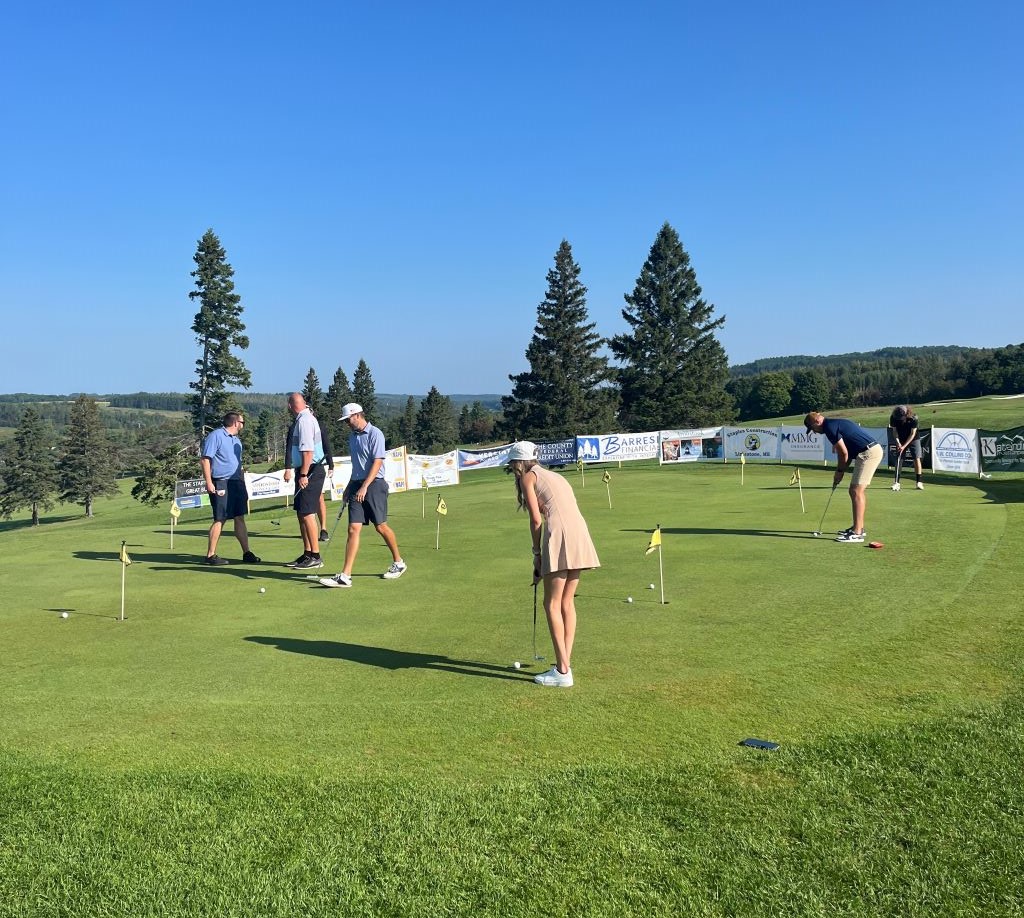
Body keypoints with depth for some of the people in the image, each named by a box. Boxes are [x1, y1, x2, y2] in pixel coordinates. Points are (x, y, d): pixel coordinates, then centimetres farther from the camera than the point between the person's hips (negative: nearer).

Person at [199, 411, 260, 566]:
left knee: (240, 518, 8)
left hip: (236, 483, 8)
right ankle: (211, 555, 0)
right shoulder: (215, 436, -7)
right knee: (219, 519, -7)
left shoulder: (237, 441, 20)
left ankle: (246, 553, 12)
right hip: (221, 484, -8)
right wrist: (209, 482, -19)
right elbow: (204, 459, -13)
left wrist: (243, 486, 22)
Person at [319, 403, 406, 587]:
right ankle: (345, 576, -9)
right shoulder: (352, 436, 16)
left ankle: (398, 562, 23)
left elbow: (377, 462, -16)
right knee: (353, 529, -3)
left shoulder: (375, 434, -9)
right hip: (357, 485, 7)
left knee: (381, 526, 1)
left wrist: (364, 487, -21)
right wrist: (350, 486, 24)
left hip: (374, 484, -6)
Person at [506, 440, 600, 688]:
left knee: (552, 604, -1)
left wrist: (537, 553, 7)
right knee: (567, 603, 14)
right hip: (580, 535, 8)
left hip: (559, 535, -8)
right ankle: (566, 663, 18)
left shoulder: (528, 477, 7)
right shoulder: (554, 476, 28)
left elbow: (536, 519, -3)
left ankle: (562, 671, -1)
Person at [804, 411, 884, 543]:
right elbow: (848, 452, 21)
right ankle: (859, 527, 23)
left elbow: (843, 453, -12)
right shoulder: (836, 423, 20)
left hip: (868, 453, -10)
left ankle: (857, 533, -12)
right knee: (858, 491, 17)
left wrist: (839, 472, 2)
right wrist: (840, 471, 16)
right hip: (874, 450, 10)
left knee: (856, 491, -10)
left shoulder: (830, 427, -10)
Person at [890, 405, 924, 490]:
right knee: (898, 460, -1)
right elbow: (894, 431, -7)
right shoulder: (893, 418, -19)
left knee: (917, 458, -11)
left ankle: (919, 482, -10)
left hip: (913, 439, -3)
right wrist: (898, 442, -20)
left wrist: (904, 446, -23)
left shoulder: (913, 418, -26)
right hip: (900, 441, 3)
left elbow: (912, 434, -21)